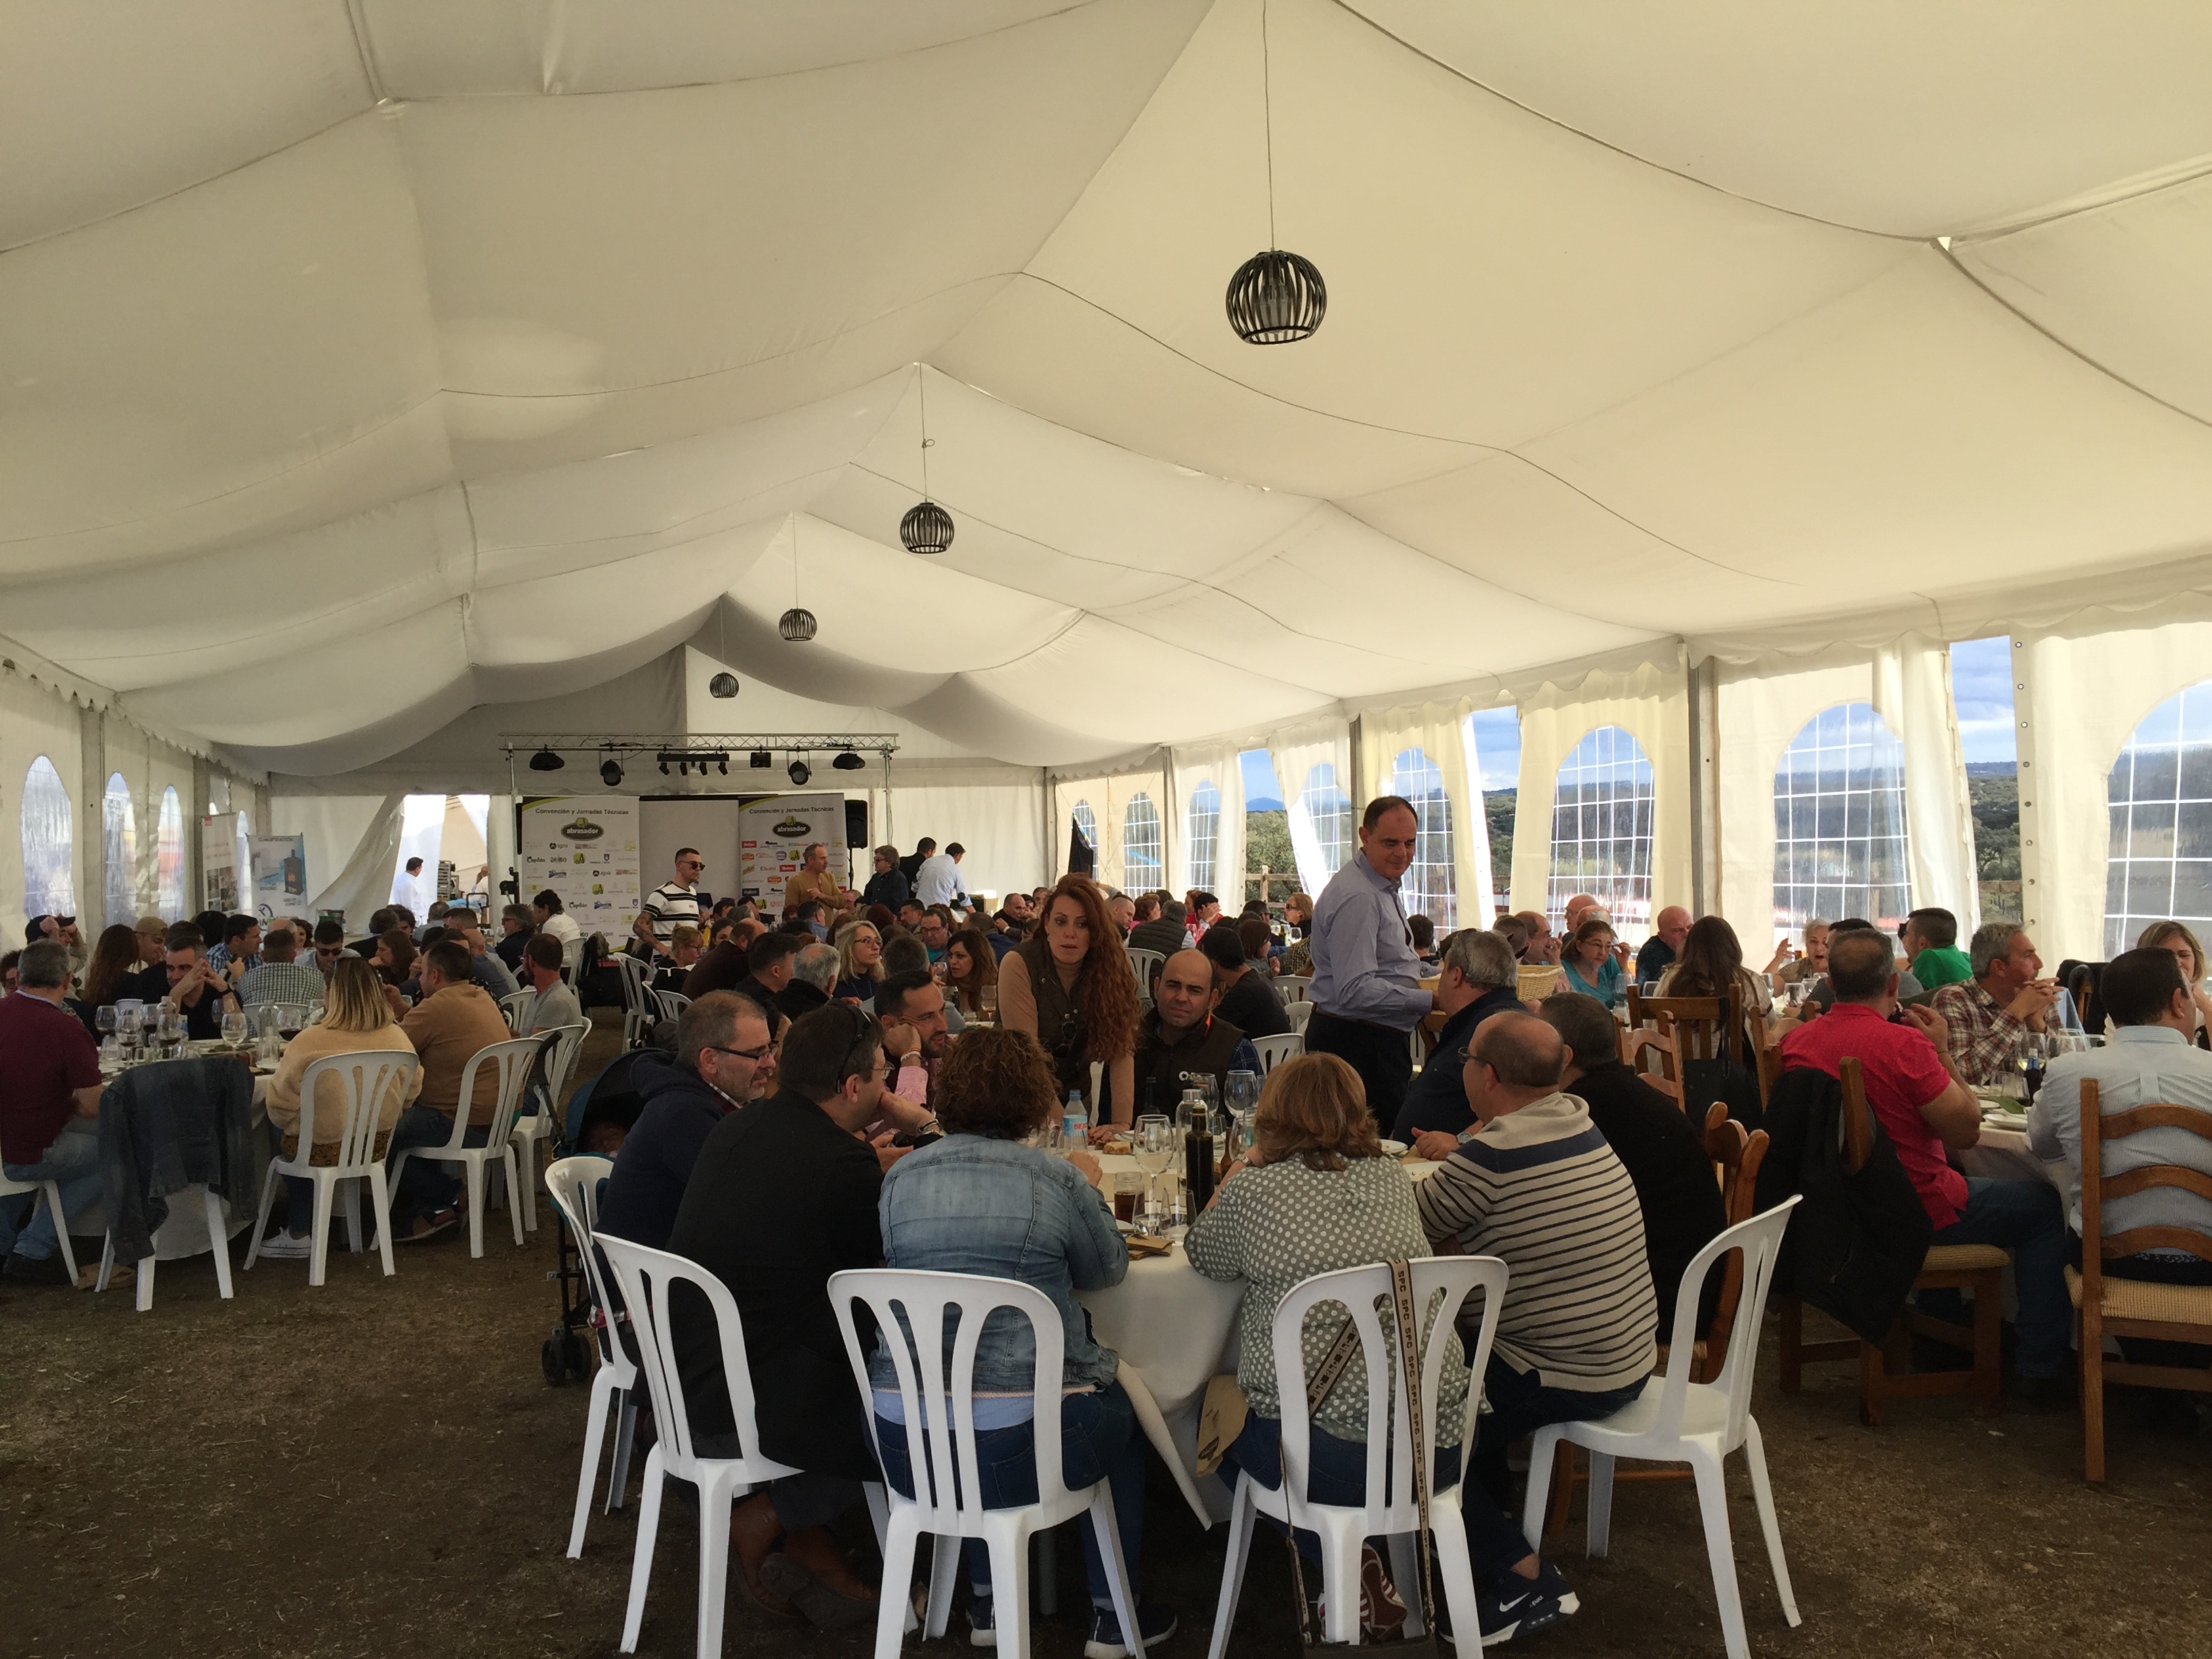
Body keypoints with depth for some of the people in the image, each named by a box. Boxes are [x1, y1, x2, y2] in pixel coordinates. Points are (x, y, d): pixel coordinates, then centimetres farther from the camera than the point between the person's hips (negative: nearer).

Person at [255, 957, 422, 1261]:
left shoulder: (309, 1042, -22)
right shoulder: (396, 1037, -9)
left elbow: (280, 1106, -16)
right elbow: (411, 1092, 5)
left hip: (321, 1150, -4)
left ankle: (299, 1235, 34)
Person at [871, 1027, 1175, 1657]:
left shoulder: (901, 1176, 3)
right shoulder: (1055, 1179, -7)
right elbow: (1108, 1270, 8)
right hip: (1015, 1446, -4)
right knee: (1120, 1413, 27)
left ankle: (987, 1603, 40)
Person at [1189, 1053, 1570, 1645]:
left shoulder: (1254, 1188, -5)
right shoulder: (1393, 1178, 8)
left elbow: (1203, 1257, 14)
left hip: (1322, 1460, -4)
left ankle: (1350, 1568, 10)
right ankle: (1520, 1570, 29)